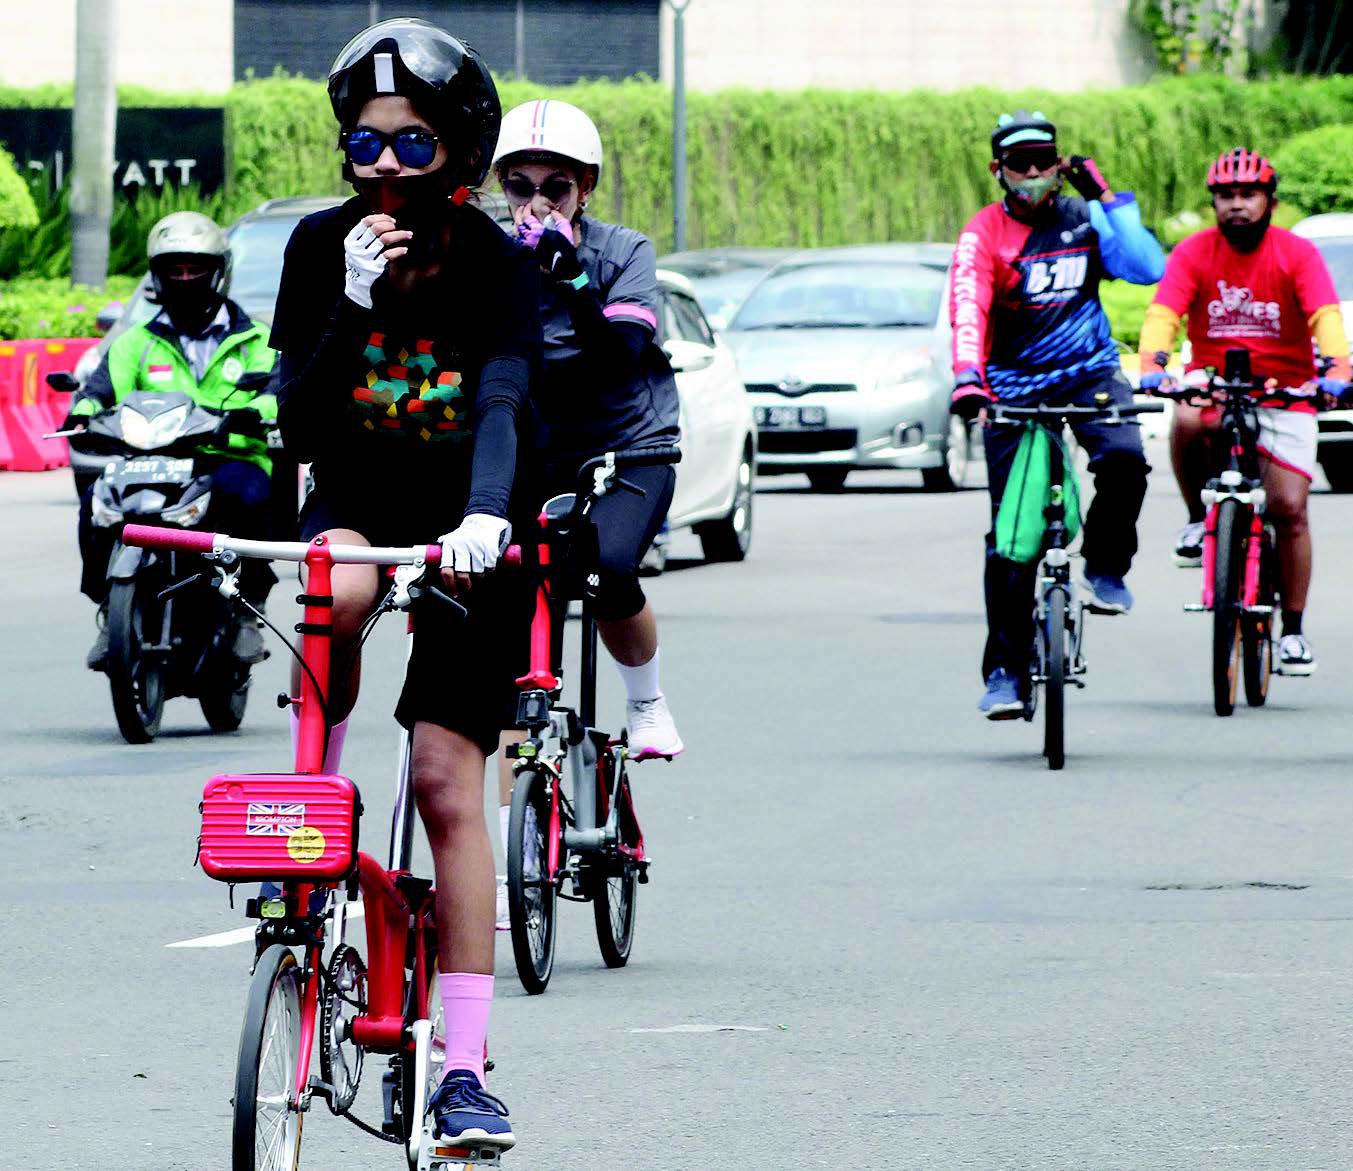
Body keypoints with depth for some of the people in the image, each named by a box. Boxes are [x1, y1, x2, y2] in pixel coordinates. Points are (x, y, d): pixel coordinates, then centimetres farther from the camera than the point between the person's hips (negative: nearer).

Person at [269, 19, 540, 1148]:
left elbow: (502, 398, -32)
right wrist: (353, 308, -28)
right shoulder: (322, 248, -10)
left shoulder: (498, 266, -16)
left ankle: (466, 1067, -9)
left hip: (464, 526, -2)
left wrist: (486, 513, -50)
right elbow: (300, 424, -14)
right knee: (336, 594, -37)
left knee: (449, 787, -10)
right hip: (356, 505, 2)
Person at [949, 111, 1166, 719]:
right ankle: (1005, 669, 3)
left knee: (1124, 458, -30)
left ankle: (1105, 566, -3)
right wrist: (968, 379, -38)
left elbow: (1148, 267, -9)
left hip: (1089, 372, 1)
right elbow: (968, 308, -21)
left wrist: (1106, 201, -12)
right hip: (1014, 388, -1)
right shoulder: (984, 234, -6)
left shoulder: (1080, 219, 3)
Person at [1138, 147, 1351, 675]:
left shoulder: (1297, 254, -8)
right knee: (1186, 421, -36)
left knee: (1288, 509, -7)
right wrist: (1153, 364, -37)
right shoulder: (1194, 254, -6)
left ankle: (1293, 629, 8)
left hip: (1284, 393, 0)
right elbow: (1162, 313, -17)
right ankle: (1198, 519, -9)